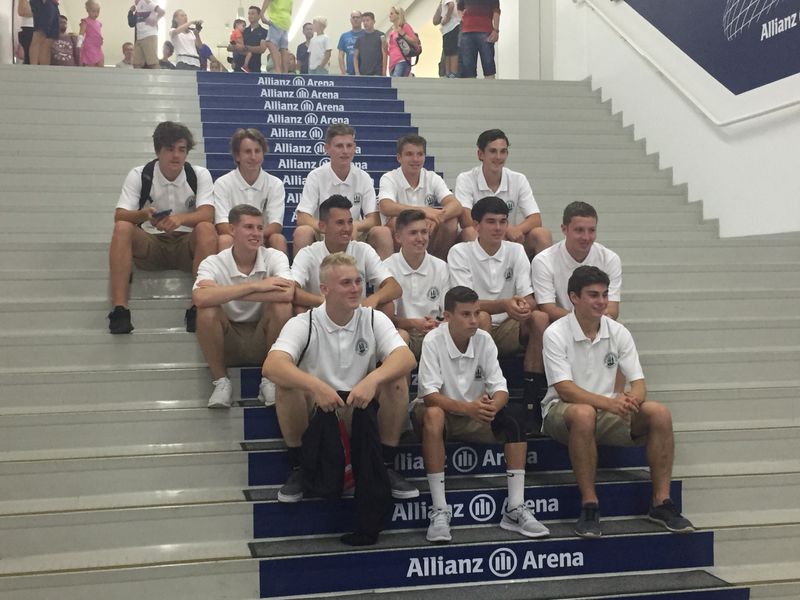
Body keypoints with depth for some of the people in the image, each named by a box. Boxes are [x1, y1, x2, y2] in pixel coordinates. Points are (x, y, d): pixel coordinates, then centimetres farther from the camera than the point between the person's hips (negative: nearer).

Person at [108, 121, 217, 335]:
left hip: (187, 244, -1)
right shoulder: (138, 175, -1)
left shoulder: (200, 175, -2)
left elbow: (207, 215, -18)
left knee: (206, 229, -31)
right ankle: (119, 308, -32)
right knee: (122, 228, -28)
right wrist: (143, 215, -35)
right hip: (149, 245, 1)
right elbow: (120, 216, -12)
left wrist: (181, 218, -39)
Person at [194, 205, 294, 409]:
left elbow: (287, 293, -31)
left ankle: (270, 379, -7)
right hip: (228, 343, 0)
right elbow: (200, 298, -33)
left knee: (282, 307, -28)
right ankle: (221, 381, -8)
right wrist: (255, 286, -31)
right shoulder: (213, 263, -11)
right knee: (207, 311, -29)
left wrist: (225, 293, -29)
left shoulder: (275, 257, -9)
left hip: (263, 340, 0)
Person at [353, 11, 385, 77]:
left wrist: (384, 73, -9)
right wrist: (357, 73, 0)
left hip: (377, 74, -3)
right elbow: (355, 57, 13)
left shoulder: (380, 36, 2)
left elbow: (384, 55, -2)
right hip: (363, 74, 4)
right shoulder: (359, 38, 13)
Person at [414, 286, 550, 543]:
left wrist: (492, 406, -36)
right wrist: (467, 408, -42)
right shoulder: (433, 341, -18)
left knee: (514, 413, -22)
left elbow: (500, 388, -11)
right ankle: (439, 511, -34)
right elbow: (430, 394, -25)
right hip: (441, 409, -4)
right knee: (433, 415, -38)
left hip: (476, 413, 4)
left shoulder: (484, 340, -6)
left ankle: (515, 508, -20)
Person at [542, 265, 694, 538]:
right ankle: (589, 506, -29)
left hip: (608, 412, 5)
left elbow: (638, 382, 1)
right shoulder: (556, 334, -11)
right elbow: (565, 389, -20)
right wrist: (609, 403, -34)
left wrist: (631, 399, -25)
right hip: (562, 411, -4)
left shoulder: (618, 333, 3)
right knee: (584, 414, -40)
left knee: (659, 413, -20)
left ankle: (661, 502, -11)